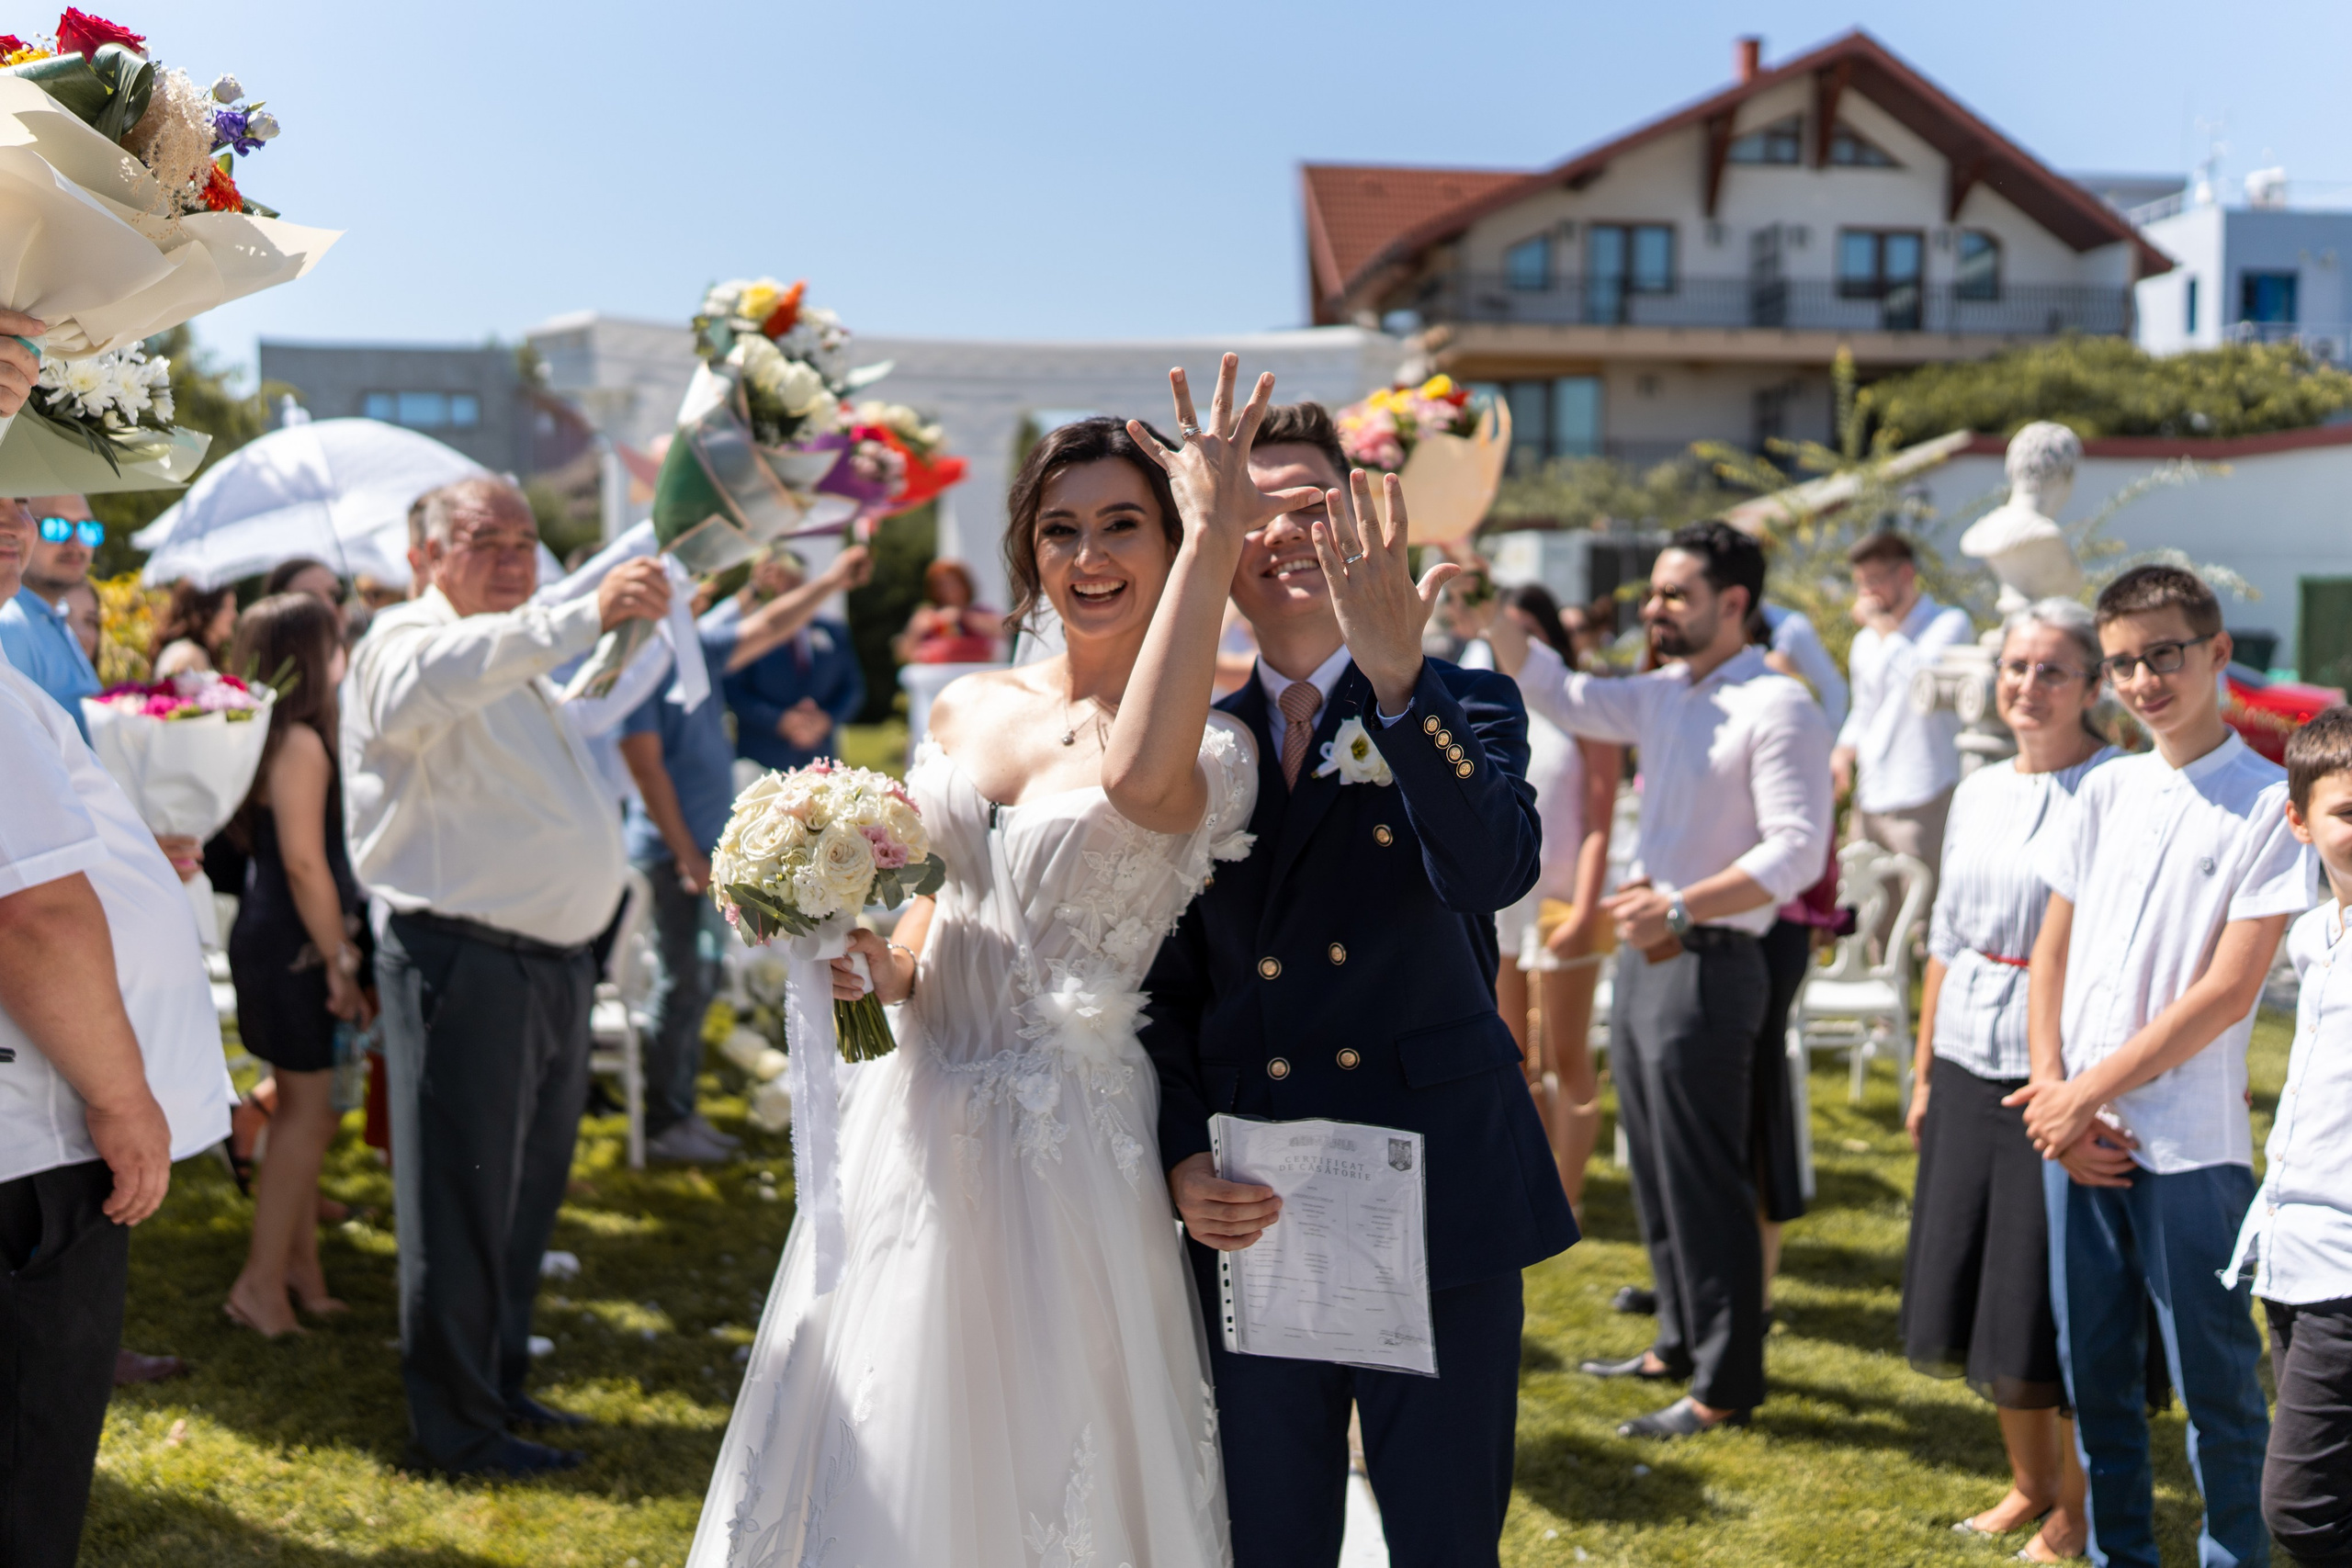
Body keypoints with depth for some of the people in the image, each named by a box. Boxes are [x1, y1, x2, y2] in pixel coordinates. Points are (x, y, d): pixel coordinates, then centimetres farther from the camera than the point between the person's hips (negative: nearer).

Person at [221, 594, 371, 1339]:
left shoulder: (278, 736, 12)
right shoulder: (301, 743, -17)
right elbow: (305, 863, -21)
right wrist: (340, 964, -17)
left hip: (269, 937, 10)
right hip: (292, 948, -10)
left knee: (302, 1110, 15)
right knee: (307, 1111, -4)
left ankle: (300, 1263, 22)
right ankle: (263, 1279, 0)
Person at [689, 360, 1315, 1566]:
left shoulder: (1207, 747, -9)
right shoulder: (968, 707, 9)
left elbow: (1139, 780, -34)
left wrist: (1211, 538, -30)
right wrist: (878, 966, -4)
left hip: (1065, 1152, -6)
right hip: (917, 1135, 6)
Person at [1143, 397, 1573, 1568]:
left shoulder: (1461, 711, 0)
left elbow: (1495, 871, -22)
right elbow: (1170, 987, 9)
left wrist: (1396, 680, -30)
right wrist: (1182, 1160, -4)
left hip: (1436, 1204, -2)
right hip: (1249, 1214, 3)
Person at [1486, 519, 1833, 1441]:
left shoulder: (1776, 709, -14)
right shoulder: (1662, 696, 11)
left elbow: (1796, 850, -21)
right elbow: (1561, 697, 12)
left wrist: (1680, 907, -28)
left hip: (1707, 966, -9)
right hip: (1645, 955, 9)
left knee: (1705, 1179, -2)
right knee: (1655, 1167, 17)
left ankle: (1728, 1384, 8)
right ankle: (1681, 1345, 31)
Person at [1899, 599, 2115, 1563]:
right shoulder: (1978, 793, 11)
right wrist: (1923, 1072, 18)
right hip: (1968, 1071, 7)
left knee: (2052, 1305, 1)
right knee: (1974, 1295, 14)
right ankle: (2030, 1481, 32)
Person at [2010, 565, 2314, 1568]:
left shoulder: (2269, 803, -7)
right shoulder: (2106, 790, 9)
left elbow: (2226, 992, -12)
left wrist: (2086, 1095, -11)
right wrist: (2053, 1092, -3)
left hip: (2189, 1145, -5)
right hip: (2072, 1131, 5)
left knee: (2216, 1385, 3)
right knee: (2095, 1374, 14)